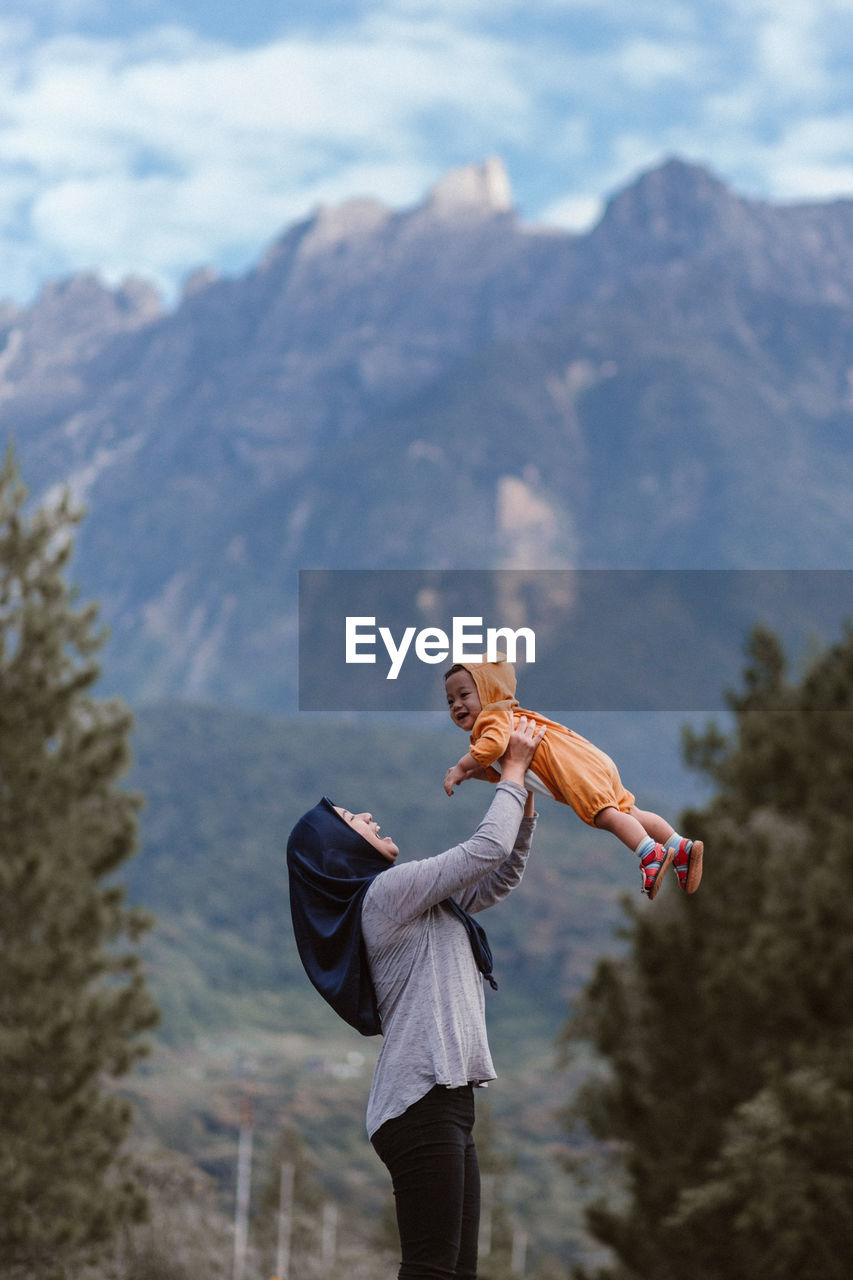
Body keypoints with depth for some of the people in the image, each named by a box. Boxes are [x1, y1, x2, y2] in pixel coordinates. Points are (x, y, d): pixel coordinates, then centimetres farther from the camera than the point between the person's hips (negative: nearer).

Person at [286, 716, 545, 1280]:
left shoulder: (410, 903, 23)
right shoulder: (387, 889, -5)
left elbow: (502, 876, 28)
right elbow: (486, 850, -9)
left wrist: (523, 797, 17)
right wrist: (514, 769, 3)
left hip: (445, 1101, 10)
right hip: (421, 1102, -10)